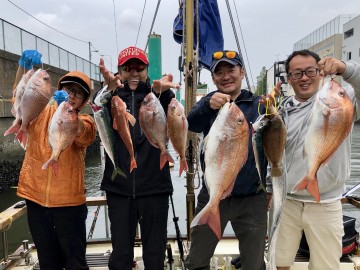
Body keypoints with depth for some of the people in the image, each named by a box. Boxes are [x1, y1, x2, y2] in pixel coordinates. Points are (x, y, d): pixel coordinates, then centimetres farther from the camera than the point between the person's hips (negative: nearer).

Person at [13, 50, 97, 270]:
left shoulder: (86, 122, 1)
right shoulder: (40, 111, 8)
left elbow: (81, 134, -21)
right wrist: (24, 66, -24)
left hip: (69, 201, -2)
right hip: (36, 197, 2)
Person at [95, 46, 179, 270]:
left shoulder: (158, 95, 2)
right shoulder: (112, 97, 5)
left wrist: (162, 92, -43)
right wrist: (109, 90, -40)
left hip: (154, 186, 0)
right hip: (119, 187, 1)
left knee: (155, 252, 11)